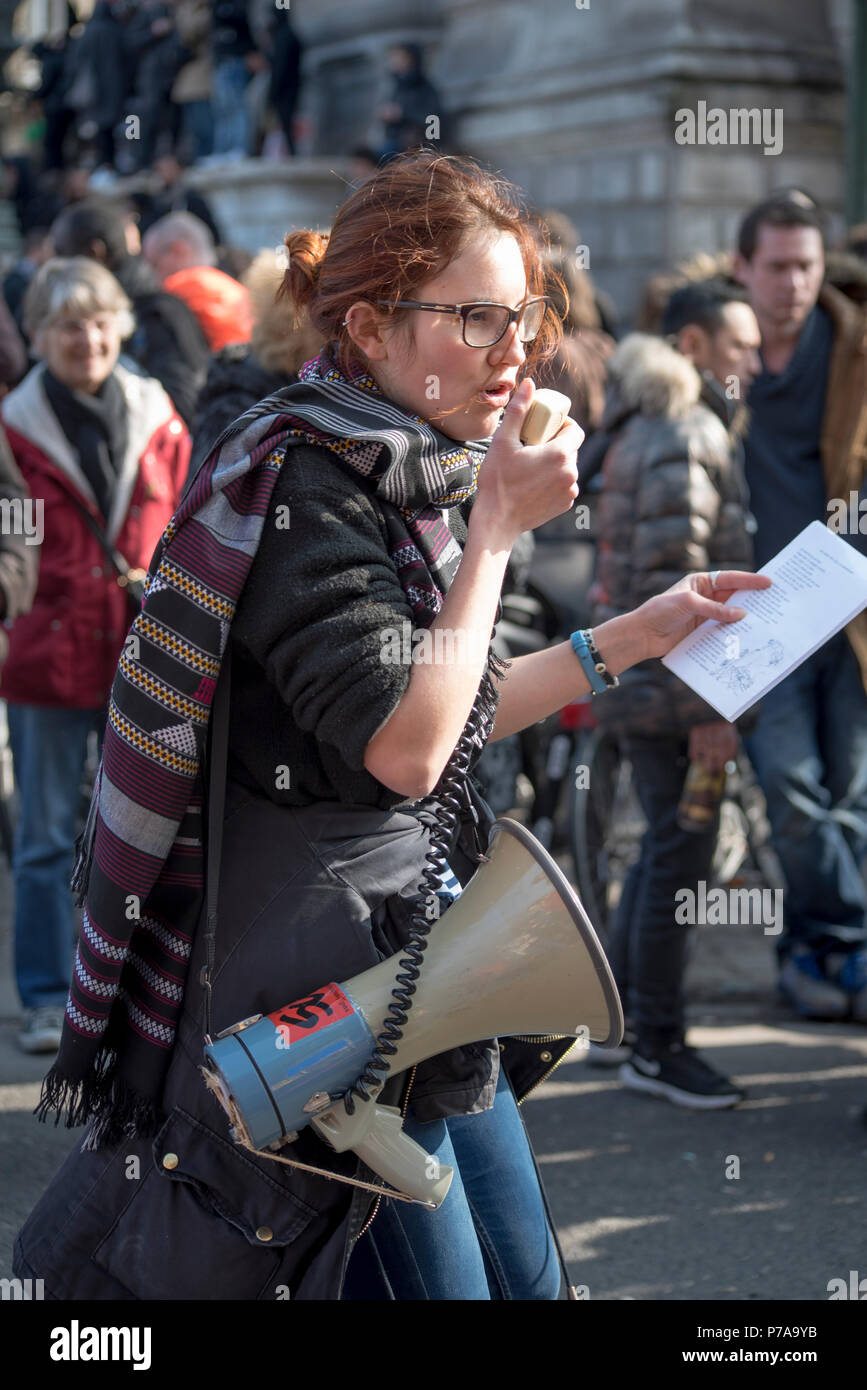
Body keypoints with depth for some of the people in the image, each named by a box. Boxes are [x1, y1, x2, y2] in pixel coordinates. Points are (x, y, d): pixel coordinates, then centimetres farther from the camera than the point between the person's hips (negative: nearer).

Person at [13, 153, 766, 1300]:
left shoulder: (416, 477, 9)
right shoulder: (301, 485, -19)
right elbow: (402, 748, -26)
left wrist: (637, 634, 16)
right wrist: (495, 530, -20)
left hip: (423, 938, 9)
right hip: (328, 959, -9)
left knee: (526, 1275, 16)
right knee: (445, 1282, 0)